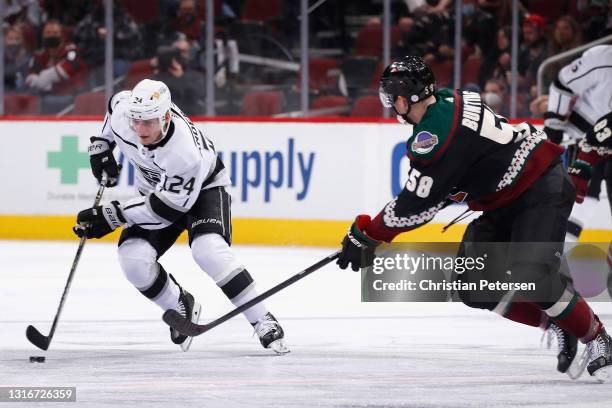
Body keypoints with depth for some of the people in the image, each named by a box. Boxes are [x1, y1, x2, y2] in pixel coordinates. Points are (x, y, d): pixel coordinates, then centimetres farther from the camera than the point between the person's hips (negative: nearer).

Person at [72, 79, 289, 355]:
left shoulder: (185, 152, -40)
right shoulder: (123, 110, -25)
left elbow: (167, 206, -31)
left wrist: (113, 216, -32)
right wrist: (101, 145, 2)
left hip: (202, 187, -6)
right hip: (154, 188, 6)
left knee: (209, 251, -32)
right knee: (133, 260, -15)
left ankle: (262, 322, -19)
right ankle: (182, 308, 13)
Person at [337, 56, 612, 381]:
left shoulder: (436, 132, -25)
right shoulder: (448, 100, 3)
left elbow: (416, 203, -20)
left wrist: (366, 235, -11)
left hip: (543, 191, -10)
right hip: (506, 201, 10)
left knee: (531, 277, -26)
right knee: (473, 287, 0)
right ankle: (559, 325, 9)